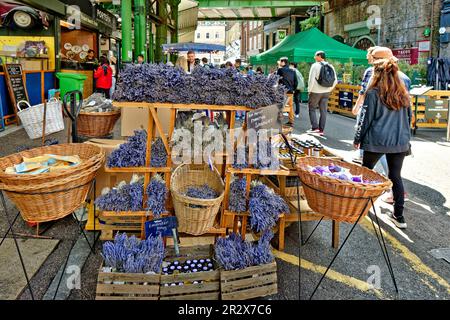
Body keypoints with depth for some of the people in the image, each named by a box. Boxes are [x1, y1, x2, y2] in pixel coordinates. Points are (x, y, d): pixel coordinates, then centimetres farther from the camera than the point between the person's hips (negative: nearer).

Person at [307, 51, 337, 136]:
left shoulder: (315, 65, -9)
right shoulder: (331, 67, 7)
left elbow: (311, 79, -14)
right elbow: (335, 81, 6)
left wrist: (309, 90, -4)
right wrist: (329, 89, 15)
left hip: (316, 91, -5)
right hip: (326, 92, 5)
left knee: (312, 108, 8)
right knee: (323, 111, 8)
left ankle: (315, 127, -2)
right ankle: (321, 130, 11)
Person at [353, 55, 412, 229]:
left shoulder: (373, 93, -7)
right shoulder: (403, 93, 8)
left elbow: (365, 119, -5)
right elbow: (409, 117, 16)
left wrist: (357, 139, 6)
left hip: (377, 141, -4)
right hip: (400, 141, 4)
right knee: (396, 177, 10)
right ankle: (399, 216, 10)